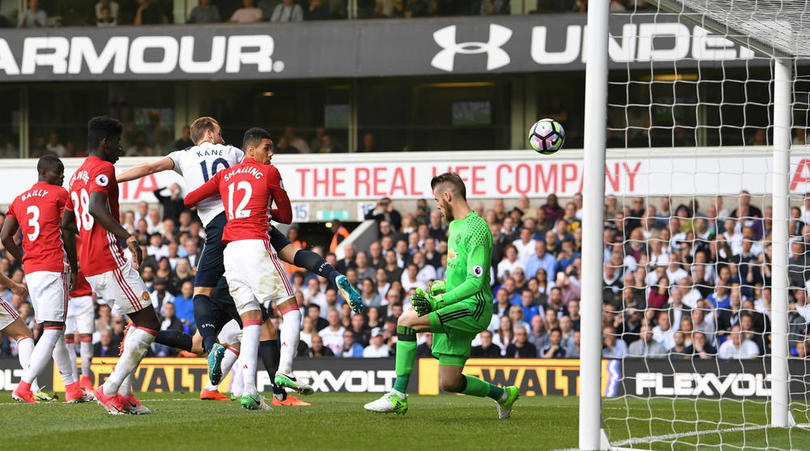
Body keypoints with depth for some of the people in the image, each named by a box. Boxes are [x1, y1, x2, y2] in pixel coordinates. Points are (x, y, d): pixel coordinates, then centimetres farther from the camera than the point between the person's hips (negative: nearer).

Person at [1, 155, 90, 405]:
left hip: (31, 272, 7)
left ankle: (72, 388, 16)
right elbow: (67, 235, -5)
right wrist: (74, 268, 5)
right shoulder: (60, 195, -1)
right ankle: (23, 387, -20)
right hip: (54, 268, -7)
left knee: (55, 330, 14)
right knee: (52, 331, -9)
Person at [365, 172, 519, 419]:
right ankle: (502, 394, 28)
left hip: (473, 308, -10)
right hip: (458, 311, 10)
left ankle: (398, 396, -21)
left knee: (407, 321, -24)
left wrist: (438, 301, -26)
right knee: (449, 383, 6)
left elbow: (475, 282, -21)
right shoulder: (455, 225, 17)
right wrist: (438, 288, 11)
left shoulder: (476, 229, -14)